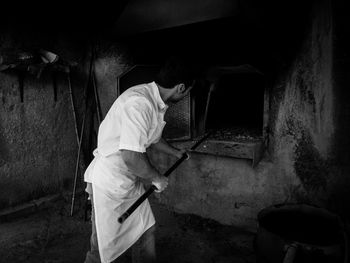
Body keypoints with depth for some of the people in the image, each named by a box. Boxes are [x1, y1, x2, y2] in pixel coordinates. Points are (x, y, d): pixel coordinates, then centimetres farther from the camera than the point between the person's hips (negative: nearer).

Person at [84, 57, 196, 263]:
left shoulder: (157, 103, 2)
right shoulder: (139, 103, -30)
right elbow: (131, 158, -33)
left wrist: (176, 153, 32)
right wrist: (158, 178, -16)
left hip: (132, 181, 9)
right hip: (108, 183, -9)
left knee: (146, 231, 19)